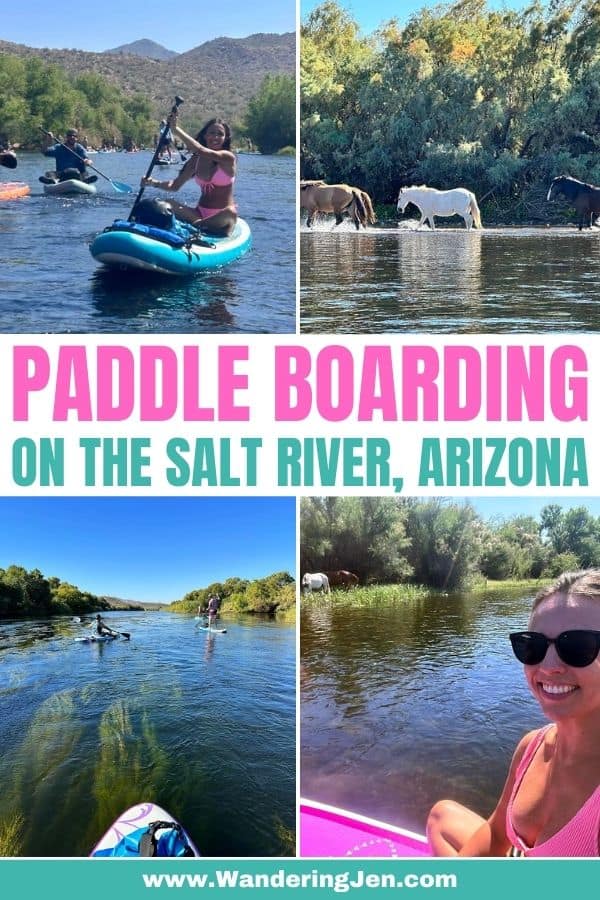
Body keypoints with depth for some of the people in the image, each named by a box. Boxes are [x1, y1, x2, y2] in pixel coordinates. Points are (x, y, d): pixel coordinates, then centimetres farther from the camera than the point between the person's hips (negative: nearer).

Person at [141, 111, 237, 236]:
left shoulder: (227, 157, -9)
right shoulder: (196, 160, 8)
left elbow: (200, 150, -25)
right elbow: (176, 185, 7)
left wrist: (176, 129, -23)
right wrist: (154, 183, -11)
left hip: (222, 216, -4)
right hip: (201, 213, 5)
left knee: (230, 213, -40)